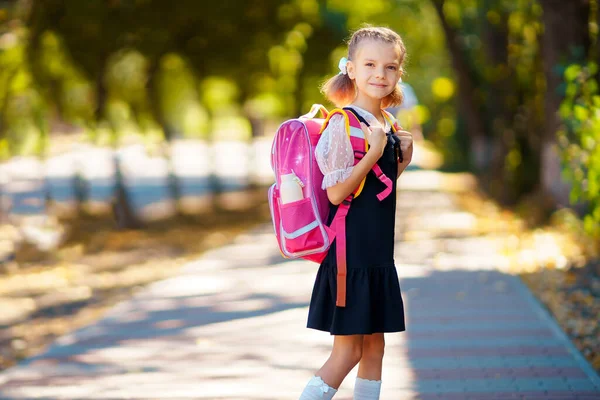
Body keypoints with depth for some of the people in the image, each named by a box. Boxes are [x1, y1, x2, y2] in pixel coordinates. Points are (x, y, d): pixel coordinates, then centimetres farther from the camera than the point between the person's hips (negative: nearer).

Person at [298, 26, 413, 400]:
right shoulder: (343, 124, -13)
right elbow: (336, 193, -18)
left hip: (378, 253, 8)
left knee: (374, 347, 11)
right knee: (347, 351, -5)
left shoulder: (387, 127, 11)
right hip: (349, 252, -8)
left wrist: (402, 161, 5)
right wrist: (374, 153, -22)